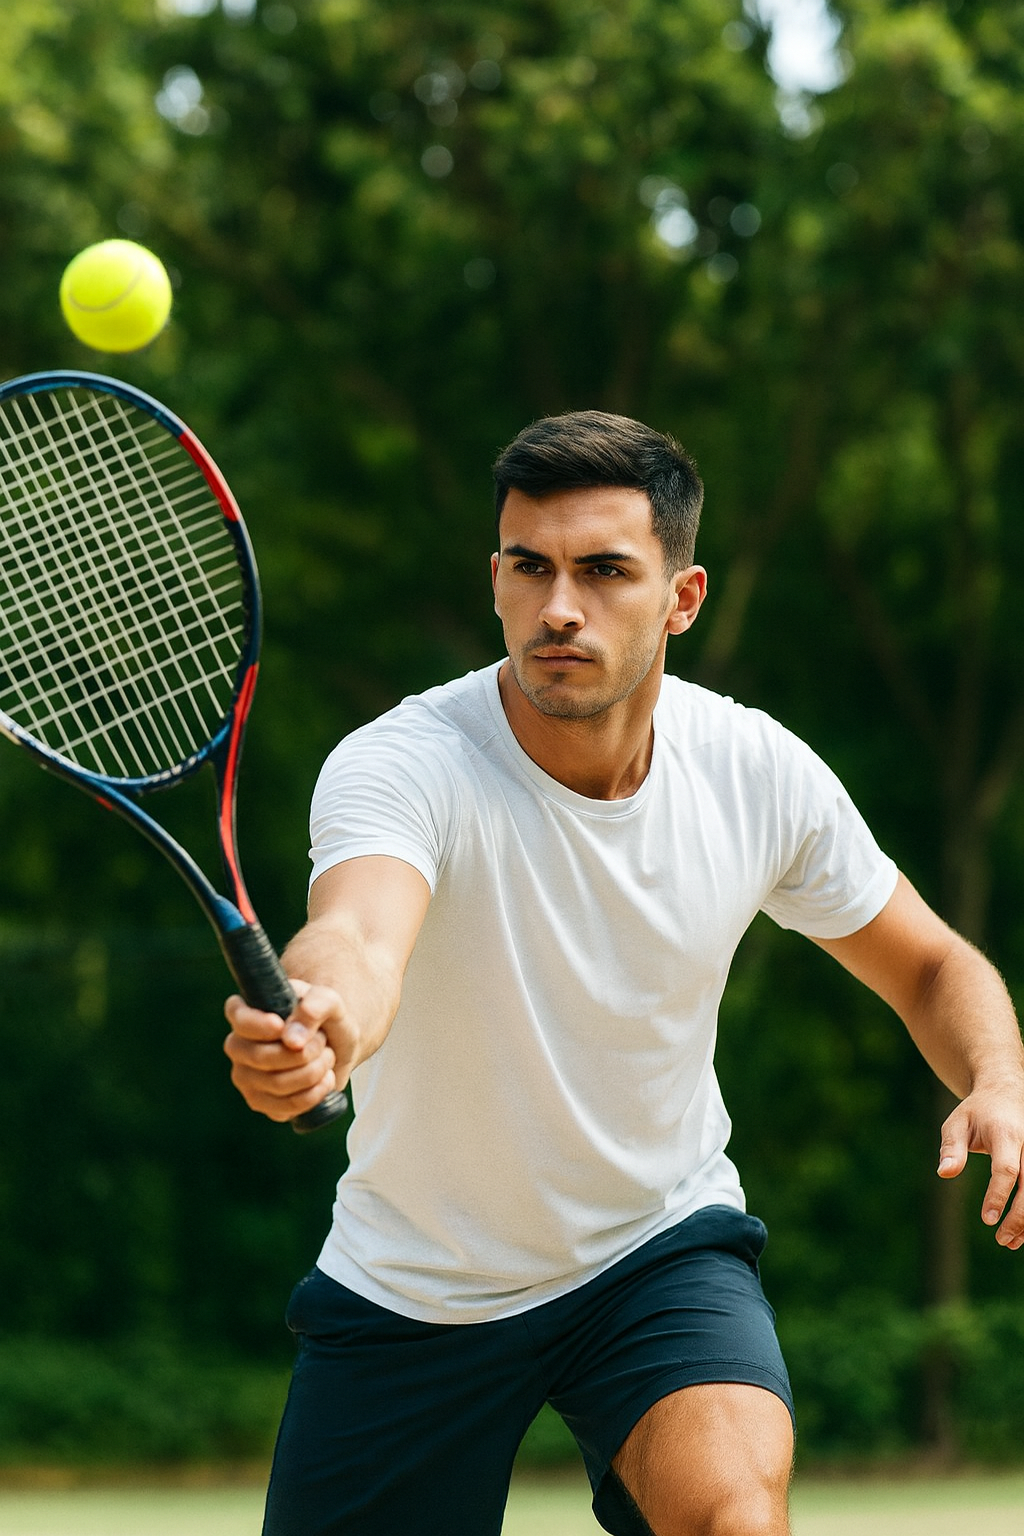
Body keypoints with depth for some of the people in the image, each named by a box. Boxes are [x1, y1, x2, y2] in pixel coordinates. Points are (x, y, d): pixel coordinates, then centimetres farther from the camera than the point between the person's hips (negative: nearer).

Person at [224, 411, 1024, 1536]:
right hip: (413, 1288, 0)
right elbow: (355, 937, -47)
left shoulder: (761, 771, -12)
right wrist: (313, 1022, -71)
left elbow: (934, 969, 4)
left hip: (661, 1248, 1)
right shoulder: (401, 767, -25)